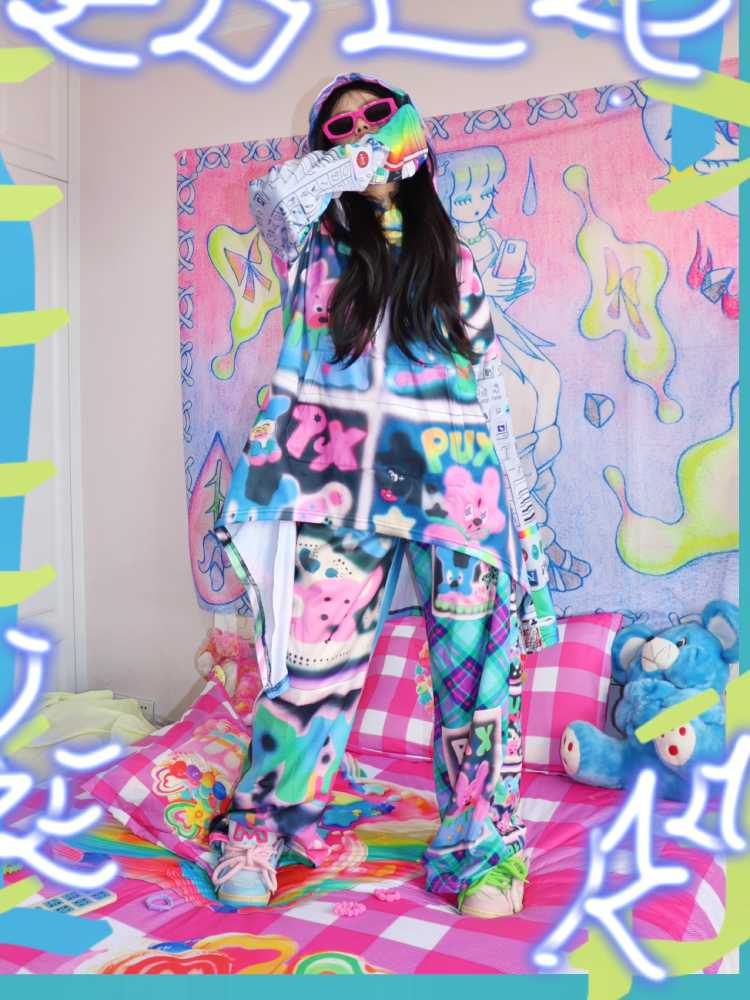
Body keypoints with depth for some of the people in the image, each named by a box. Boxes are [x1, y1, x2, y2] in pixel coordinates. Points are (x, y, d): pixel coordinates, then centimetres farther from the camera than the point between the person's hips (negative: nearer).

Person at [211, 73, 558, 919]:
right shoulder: (315, 237, 15)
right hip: (343, 477, -1)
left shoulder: (450, 253, 19)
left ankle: (478, 846, 17)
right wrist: (381, 150, 1)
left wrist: (513, 493, 9)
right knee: (314, 662, -2)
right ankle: (256, 833, 19)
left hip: (458, 477, 2)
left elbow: (487, 375, 15)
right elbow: (278, 191, -11)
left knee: (476, 663, 0)